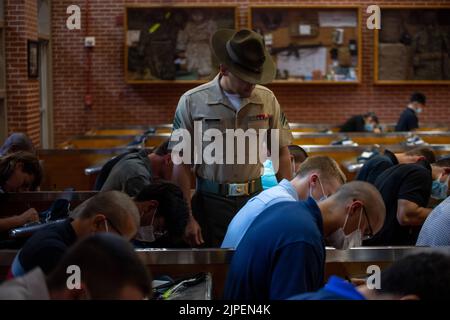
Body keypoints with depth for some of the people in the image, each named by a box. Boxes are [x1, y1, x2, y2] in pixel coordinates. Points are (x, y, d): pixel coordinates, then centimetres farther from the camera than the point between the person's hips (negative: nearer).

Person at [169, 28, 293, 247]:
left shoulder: (267, 100, 2)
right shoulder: (192, 102, -6)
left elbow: (281, 154, 8)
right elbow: (182, 165, -4)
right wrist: (187, 218, -8)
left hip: (254, 199, 2)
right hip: (211, 202, -2)